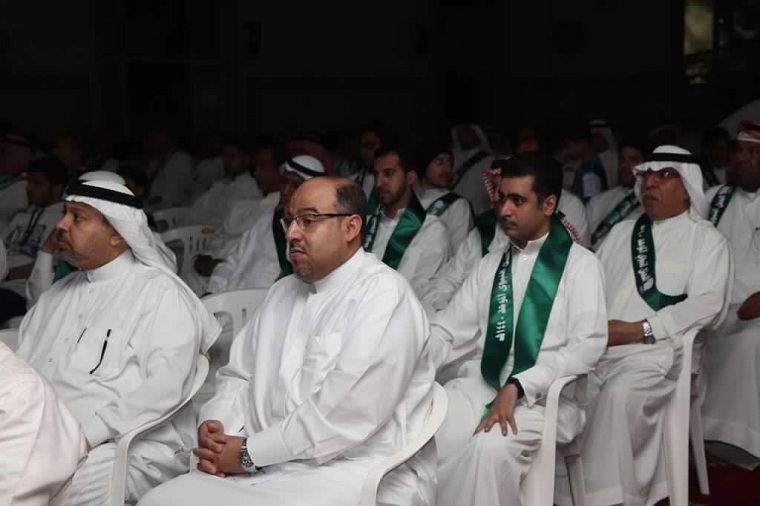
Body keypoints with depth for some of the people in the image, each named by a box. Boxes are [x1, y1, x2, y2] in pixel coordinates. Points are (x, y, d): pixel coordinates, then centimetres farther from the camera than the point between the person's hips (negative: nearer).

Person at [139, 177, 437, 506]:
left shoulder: (383, 295, -11)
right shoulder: (284, 292, 17)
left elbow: (347, 413, -21)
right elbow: (238, 374, 18)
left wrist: (250, 453, -15)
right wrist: (214, 425, -3)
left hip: (352, 476, -7)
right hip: (268, 467, 8)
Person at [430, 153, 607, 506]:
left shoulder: (580, 264, 0)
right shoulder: (490, 264, 15)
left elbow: (587, 347, -10)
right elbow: (447, 329, 10)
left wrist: (518, 387, -20)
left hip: (545, 394, -4)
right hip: (480, 384, 4)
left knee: (491, 447, -33)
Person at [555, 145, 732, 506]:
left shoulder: (706, 238, 9)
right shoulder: (621, 232, 25)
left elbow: (707, 305, -5)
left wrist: (638, 330, -13)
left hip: (655, 350, -4)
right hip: (596, 344, 5)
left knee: (619, 395, -33)